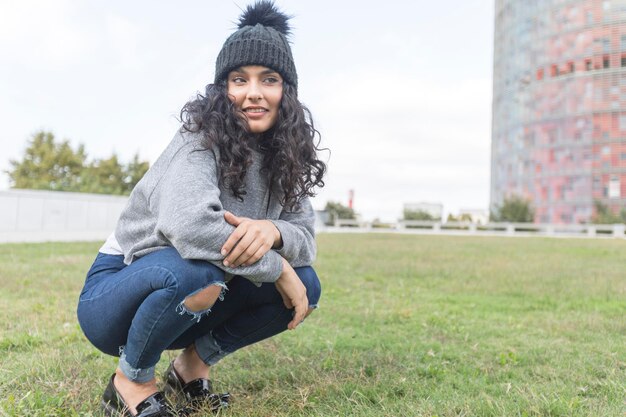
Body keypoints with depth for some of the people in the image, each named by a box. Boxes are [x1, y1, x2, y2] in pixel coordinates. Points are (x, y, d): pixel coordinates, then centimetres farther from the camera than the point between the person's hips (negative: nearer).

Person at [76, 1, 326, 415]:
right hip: (117, 294, -5)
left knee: (306, 284, -9)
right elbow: (189, 225, -38)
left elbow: (306, 239, -7)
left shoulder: (282, 159, -2)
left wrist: (273, 231, -30)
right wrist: (277, 267, -28)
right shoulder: (201, 139, -21)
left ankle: (194, 365, 7)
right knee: (195, 271, -37)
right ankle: (131, 381, -6)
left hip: (186, 309, 6)